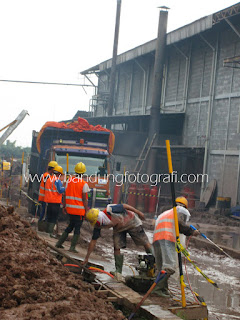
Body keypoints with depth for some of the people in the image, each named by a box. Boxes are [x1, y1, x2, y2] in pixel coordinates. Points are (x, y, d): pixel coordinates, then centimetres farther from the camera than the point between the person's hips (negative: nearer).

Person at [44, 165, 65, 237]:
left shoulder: (48, 179, 9)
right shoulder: (57, 180, -15)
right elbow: (60, 190, -19)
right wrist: (64, 187, -2)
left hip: (48, 201, 7)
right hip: (56, 201, -7)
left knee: (49, 217, 17)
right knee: (54, 218, -1)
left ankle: (47, 230, 23)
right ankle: (50, 232, -4)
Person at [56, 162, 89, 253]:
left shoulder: (69, 181, 3)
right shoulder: (84, 184, -11)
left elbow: (65, 195, 8)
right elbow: (84, 199, -12)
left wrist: (64, 206, 17)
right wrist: (86, 211, -6)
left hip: (70, 209, 5)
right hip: (79, 210, -5)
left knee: (71, 226, 21)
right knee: (77, 228, 4)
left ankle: (59, 243, 22)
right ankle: (72, 247, 3)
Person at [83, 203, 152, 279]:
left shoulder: (110, 210, -40)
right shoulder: (98, 226, -20)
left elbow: (124, 206, -25)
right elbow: (93, 241, -12)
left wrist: (138, 212, -15)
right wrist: (87, 258, -12)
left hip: (131, 221, -4)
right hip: (118, 229, 4)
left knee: (145, 243, 0)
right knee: (117, 247, -13)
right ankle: (118, 271, -5)